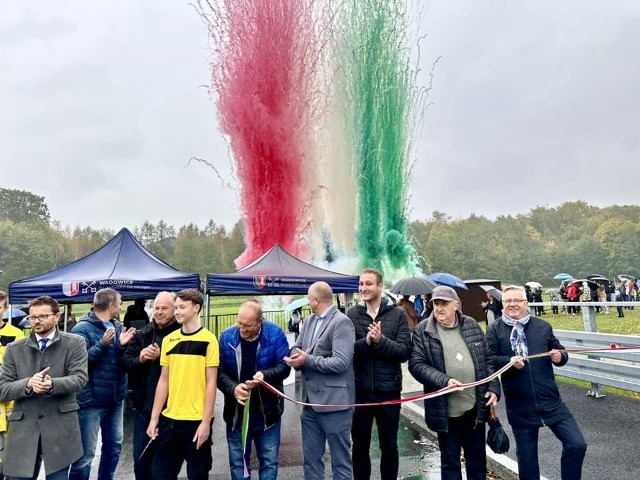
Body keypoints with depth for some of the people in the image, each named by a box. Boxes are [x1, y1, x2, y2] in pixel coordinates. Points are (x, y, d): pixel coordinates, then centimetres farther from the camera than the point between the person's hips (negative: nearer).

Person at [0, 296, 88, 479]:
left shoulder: (74, 344, 1)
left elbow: (80, 378, -9)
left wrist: (52, 384, -27)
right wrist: (28, 384, -18)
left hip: (60, 427, -2)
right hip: (24, 428, 2)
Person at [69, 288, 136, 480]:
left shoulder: (118, 327, 7)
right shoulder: (83, 328, -11)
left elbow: (125, 361, 6)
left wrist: (122, 345, -12)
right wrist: (103, 343, -28)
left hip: (116, 398, 7)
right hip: (92, 400, -7)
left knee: (114, 446, 18)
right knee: (86, 453, 1)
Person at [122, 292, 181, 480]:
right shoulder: (142, 334, 5)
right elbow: (125, 361, 5)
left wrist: (161, 357, -25)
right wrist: (140, 359, -15)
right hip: (144, 405, 5)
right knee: (141, 456, 16)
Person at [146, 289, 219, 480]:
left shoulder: (208, 340, -8)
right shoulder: (169, 340, 6)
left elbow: (211, 383, -8)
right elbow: (164, 381, 10)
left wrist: (206, 421, -11)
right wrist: (154, 418, 7)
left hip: (197, 421, -4)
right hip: (169, 419, 4)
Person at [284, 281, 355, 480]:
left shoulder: (342, 322, -14)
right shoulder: (309, 321, 12)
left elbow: (341, 363, -21)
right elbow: (296, 348, 11)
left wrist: (308, 360, -17)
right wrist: (297, 357, -12)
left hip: (334, 402, -8)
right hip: (311, 401, 8)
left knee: (340, 460, 7)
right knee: (310, 458, 18)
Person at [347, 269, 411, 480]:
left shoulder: (397, 314, -4)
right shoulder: (351, 314, -1)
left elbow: (405, 351, -10)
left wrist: (381, 340, -24)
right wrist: (365, 342, -24)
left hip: (388, 391, -1)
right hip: (359, 390, 1)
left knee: (389, 446, 16)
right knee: (360, 445, 15)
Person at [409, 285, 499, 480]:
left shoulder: (471, 325, 3)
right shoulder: (423, 330, -8)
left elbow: (487, 359, 9)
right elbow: (416, 364, -11)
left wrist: (493, 388, -1)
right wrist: (444, 380, -22)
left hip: (475, 407, 3)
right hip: (446, 410, -3)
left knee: (477, 458, 19)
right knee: (450, 461, 12)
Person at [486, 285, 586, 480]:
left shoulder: (542, 326, 5)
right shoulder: (494, 330, -2)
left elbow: (560, 352, 12)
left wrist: (559, 356, -11)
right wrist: (509, 361, -26)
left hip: (550, 401, 2)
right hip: (520, 407, -1)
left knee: (577, 444, -1)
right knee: (526, 455, 13)